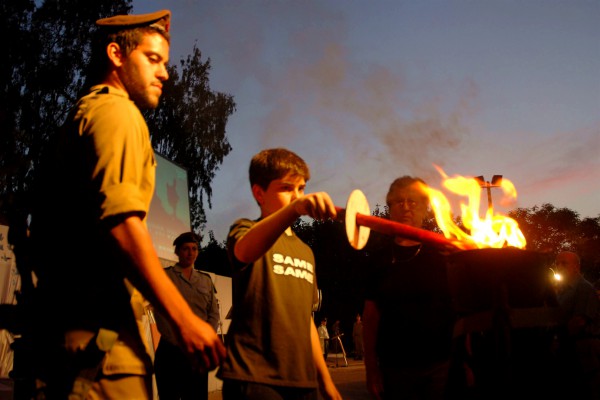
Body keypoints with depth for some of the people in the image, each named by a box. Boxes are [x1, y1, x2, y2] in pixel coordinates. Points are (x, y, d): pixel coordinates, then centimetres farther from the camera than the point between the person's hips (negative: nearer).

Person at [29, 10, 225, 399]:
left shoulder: (76, 121, 24)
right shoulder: (117, 110, -5)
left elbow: (45, 231, 23)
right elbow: (119, 220, -22)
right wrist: (184, 318, -22)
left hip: (62, 327, 10)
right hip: (102, 330, -10)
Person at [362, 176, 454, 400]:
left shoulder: (441, 252, 3)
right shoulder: (380, 256, 5)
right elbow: (371, 314, 4)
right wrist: (371, 369, 0)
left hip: (441, 364, -1)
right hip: (395, 367, 1)